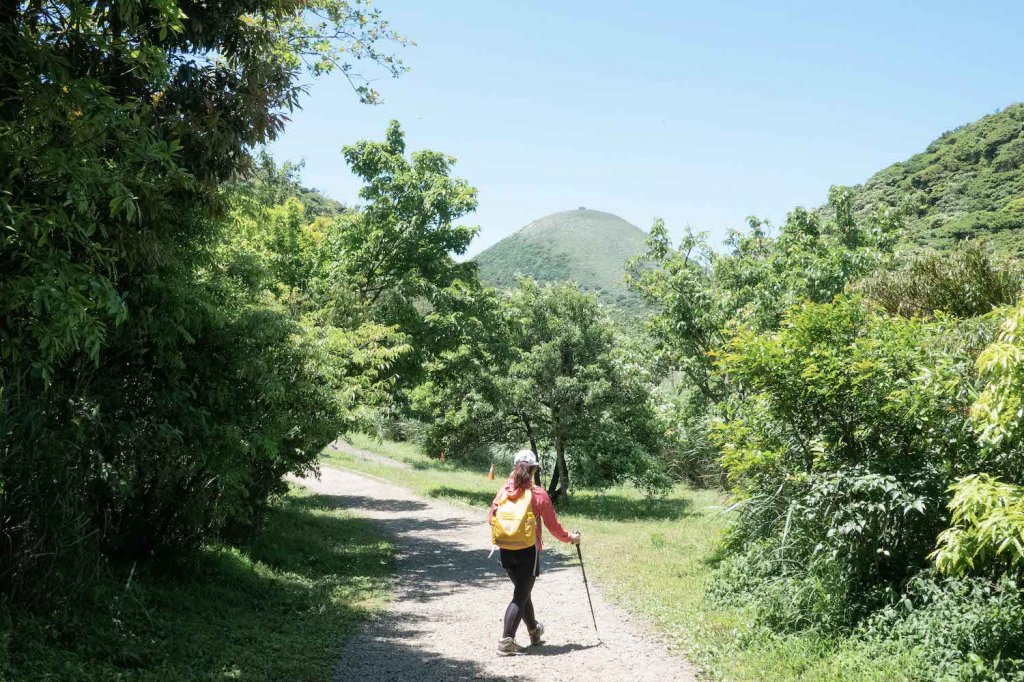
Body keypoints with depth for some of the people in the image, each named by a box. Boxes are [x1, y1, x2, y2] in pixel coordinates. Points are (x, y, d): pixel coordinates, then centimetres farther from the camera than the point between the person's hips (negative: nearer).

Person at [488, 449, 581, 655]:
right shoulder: (538, 494, -11)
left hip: (506, 551, 5)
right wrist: (570, 538, 10)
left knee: (522, 591, 22)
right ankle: (506, 641, -5)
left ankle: (534, 630, 40)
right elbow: (552, 525, -6)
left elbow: (491, 517, 5)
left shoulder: (504, 491, -1)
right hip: (528, 551, -5)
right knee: (520, 596, 2)